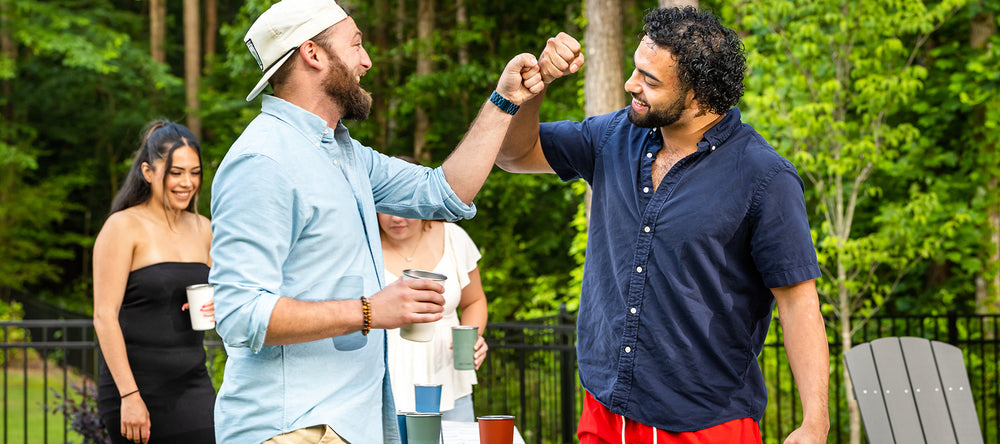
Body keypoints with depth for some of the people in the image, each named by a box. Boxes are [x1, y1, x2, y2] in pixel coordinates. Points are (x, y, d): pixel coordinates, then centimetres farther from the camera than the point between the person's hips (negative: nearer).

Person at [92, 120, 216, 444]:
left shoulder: (201, 229, 12)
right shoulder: (123, 227, -6)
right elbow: (104, 316, -12)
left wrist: (219, 306, 0)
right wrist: (129, 396, -19)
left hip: (192, 382, 5)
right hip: (138, 382, -5)